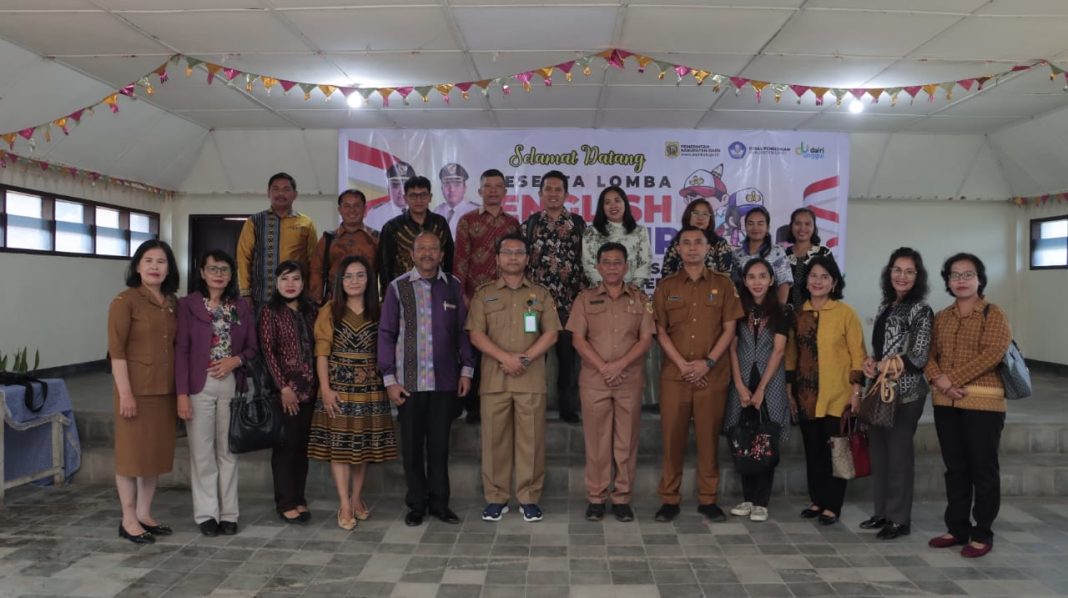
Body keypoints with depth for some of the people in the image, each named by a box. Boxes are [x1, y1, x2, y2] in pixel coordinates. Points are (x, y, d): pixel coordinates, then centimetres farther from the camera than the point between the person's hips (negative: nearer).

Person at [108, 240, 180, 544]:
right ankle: (128, 520, 13)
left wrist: (181, 389, 11)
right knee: (132, 452, 3)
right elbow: (116, 350, -13)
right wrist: (125, 392, -18)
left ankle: (144, 515, 24)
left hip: (165, 389, 6)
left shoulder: (173, 303, 10)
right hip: (137, 388, -6)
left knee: (157, 451, 12)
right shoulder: (125, 301, -8)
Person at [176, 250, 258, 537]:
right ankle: (207, 513, 15)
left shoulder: (242, 306, 7)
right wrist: (182, 393, -10)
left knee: (228, 450, 8)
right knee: (202, 451, 3)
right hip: (200, 386, -2)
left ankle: (228, 513, 17)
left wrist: (235, 360, -11)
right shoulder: (188, 304, -2)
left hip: (232, 385, 3)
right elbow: (181, 351, -5)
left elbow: (253, 347, 10)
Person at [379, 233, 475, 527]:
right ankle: (417, 503, 23)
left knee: (439, 443, 9)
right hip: (409, 380, -1)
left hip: (445, 380, 1)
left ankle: (439, 502, 22)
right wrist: (389, 379, -3)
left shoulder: (453, 286, 4)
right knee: (412, 444, 8)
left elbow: (462, 329, 7)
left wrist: (466, 369, 2)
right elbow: (386, 333, 0)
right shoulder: (398, 287, -1)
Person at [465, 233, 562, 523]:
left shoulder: (540, 294, 11)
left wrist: (525, 358, -12)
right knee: (494, 438, 3)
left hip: (531, 379, 0)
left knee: (531, 439, 1)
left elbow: (551, 333, 2)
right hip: (494, 379, 0)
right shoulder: (484, 294, 9)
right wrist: (505, 358, -14)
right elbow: (476, 334, -1)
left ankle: (529, 498, 12)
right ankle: (496, 498, 13)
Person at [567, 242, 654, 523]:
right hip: (594, 380, 0)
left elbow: (646, 339, 1)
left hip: (630, 380, 1)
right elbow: (578, 339, -1)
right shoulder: (585, 299, 6)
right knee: (596, 440, 3)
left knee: (626, 440, 4)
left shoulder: (640, 299, 7)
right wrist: (602, 367, -12)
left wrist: (620, 364, -13)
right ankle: (596, 497, 12)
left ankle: (622, 498, 14)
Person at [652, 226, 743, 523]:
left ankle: (708, 499, 15)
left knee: (709, 435, 4)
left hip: (713, 373, 0)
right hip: (674, 373, 0)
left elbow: (729, 328, 2)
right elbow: (660, 332, 3)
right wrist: (683, 365, -8)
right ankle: (669, 499, 10)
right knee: (672, 436, 2)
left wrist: (708, 362, -9)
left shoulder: (723, 285, 6)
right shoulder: (666, 286, 7)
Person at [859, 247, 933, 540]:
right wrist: (869, 360, -1)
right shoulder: (886, 306, 13)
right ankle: (882, 512, 24)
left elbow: (919, 357, -12)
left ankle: (900, 519, 12)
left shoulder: (921, 311, -8)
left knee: (899, 454, 0)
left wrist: (882, 366, -10)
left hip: (905, 393, -7)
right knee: (879, 452, 12)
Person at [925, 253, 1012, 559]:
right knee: (955, 468, 12)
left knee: (983, 469, 3)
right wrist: (939, 379, -13)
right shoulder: (941, 318, 13)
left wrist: (953, 379, -19)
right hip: (945, 402, 5)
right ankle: (957, 528, 22)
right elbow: (928, 352, 6)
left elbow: (992, 354, -16)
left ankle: (982, 534, 13)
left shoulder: (993, 315, -4)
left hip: (983, 402, -5)